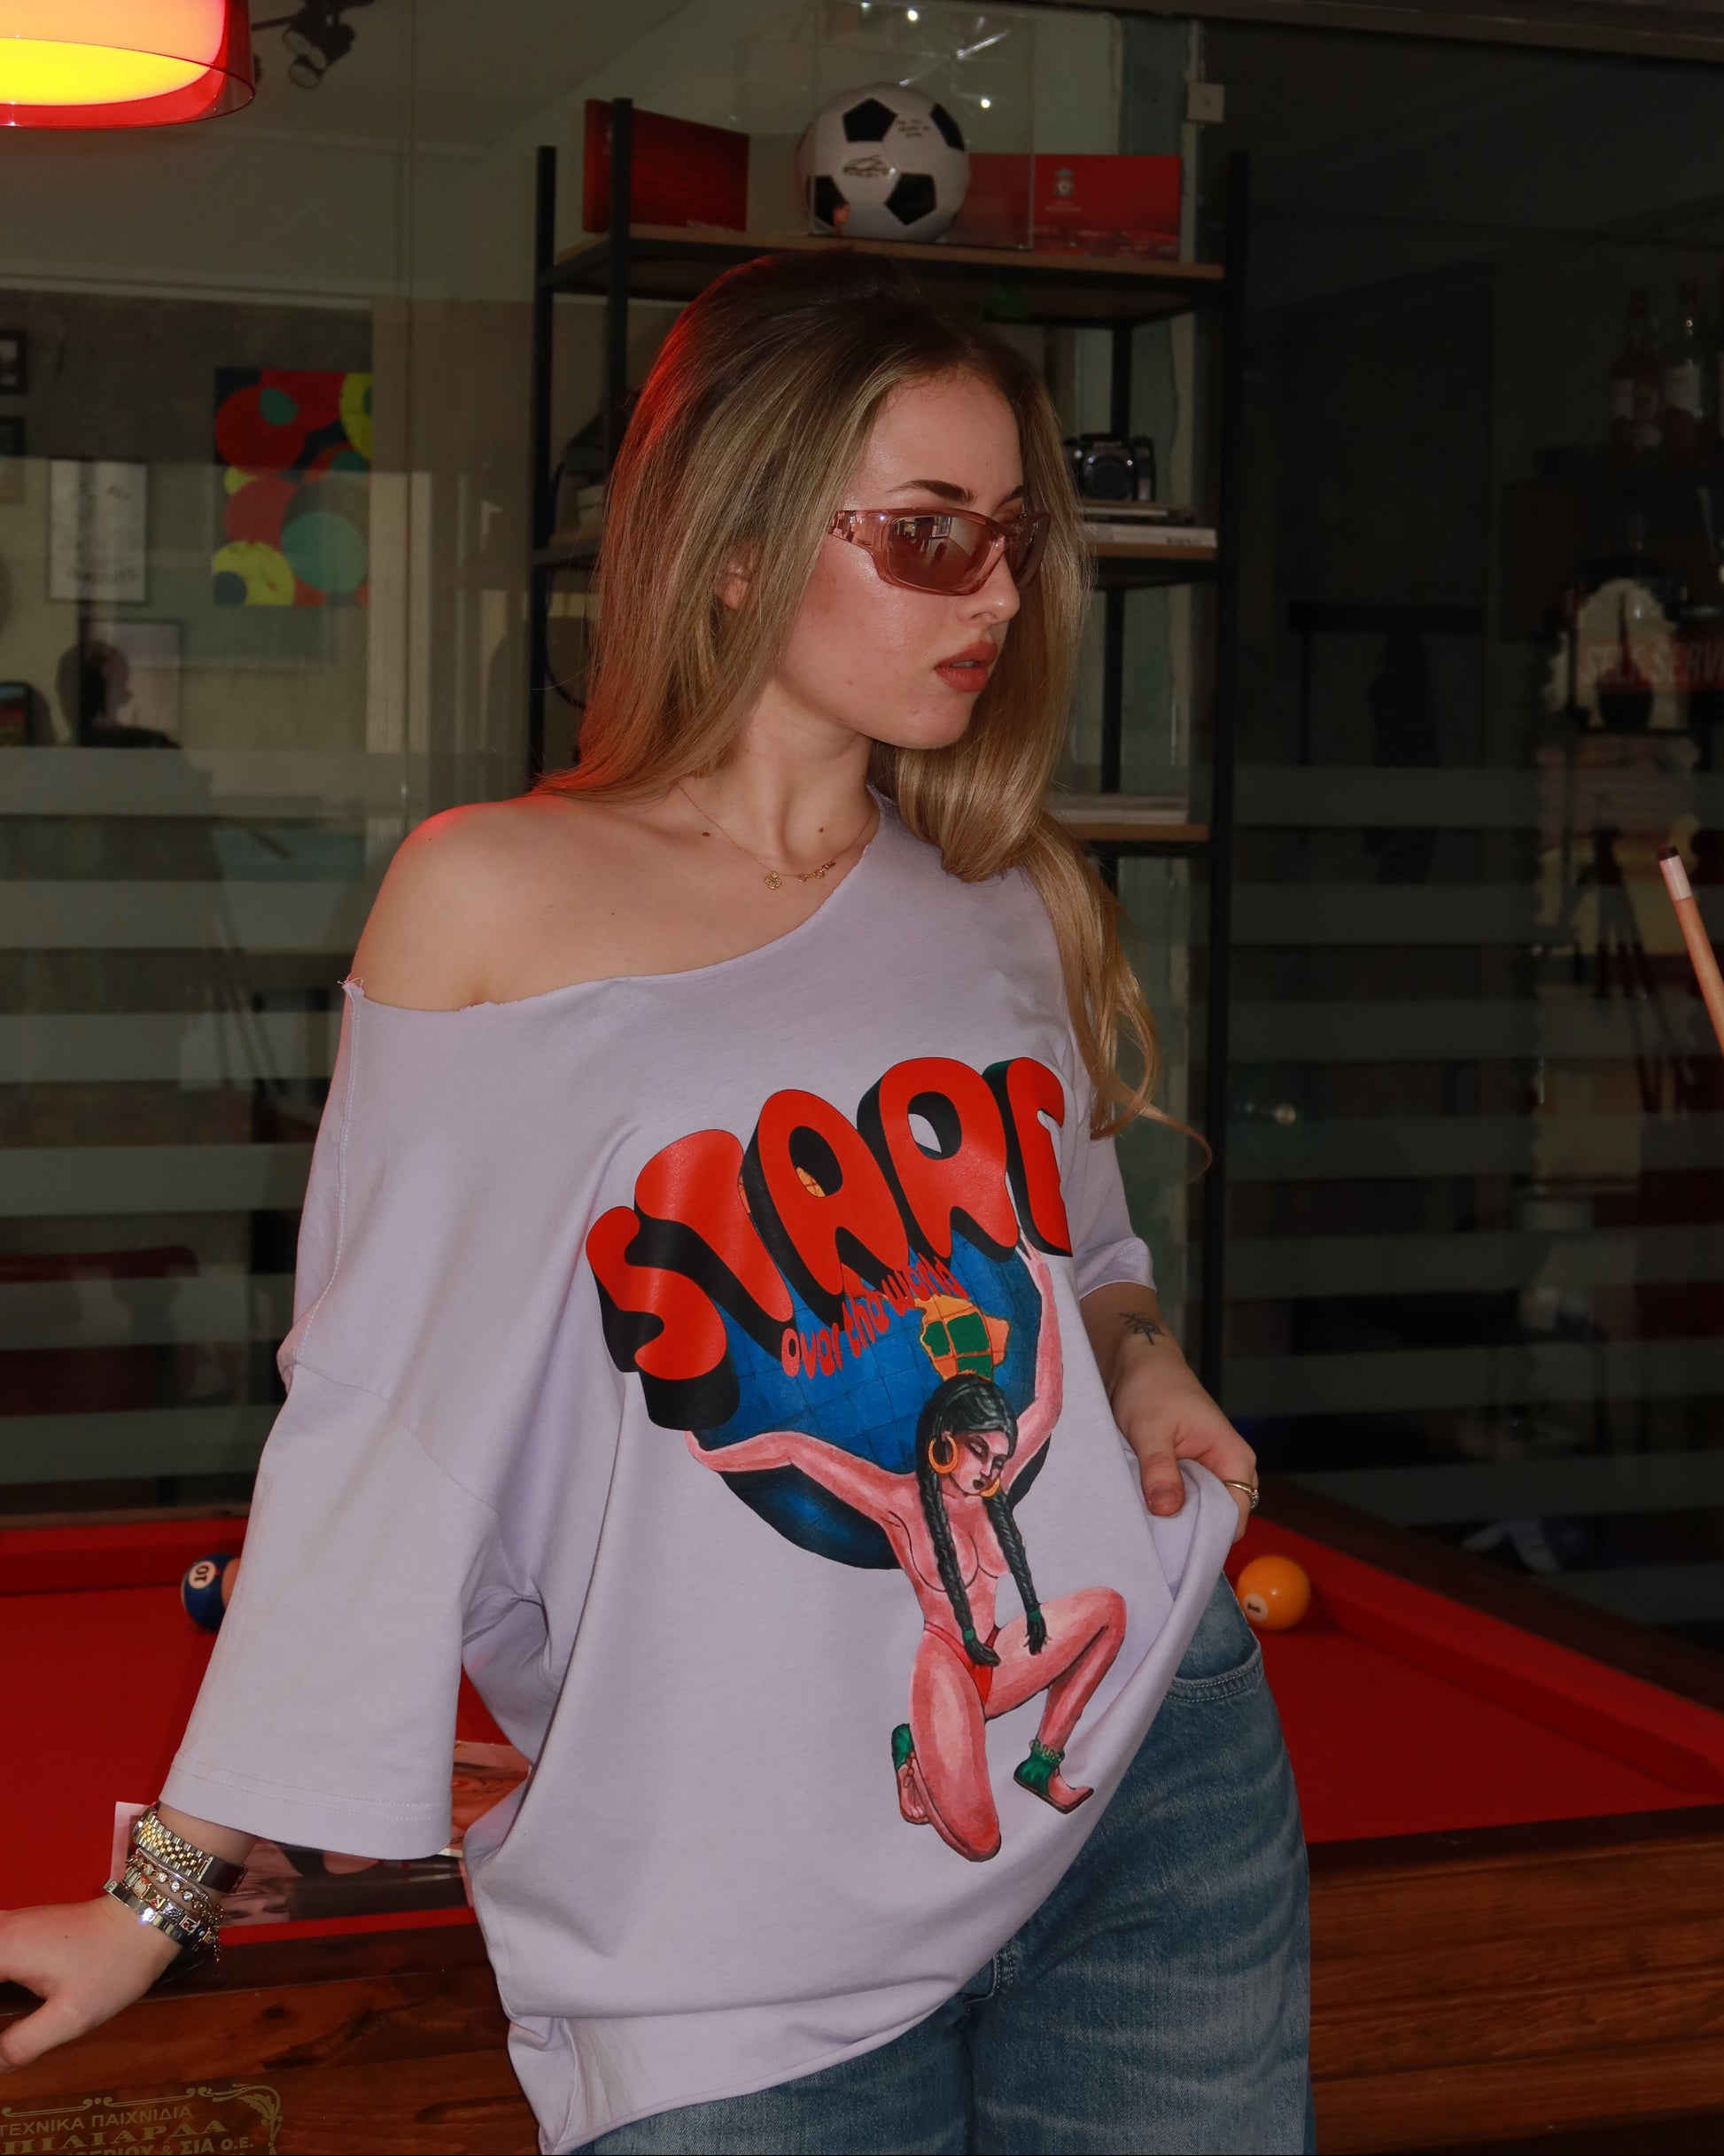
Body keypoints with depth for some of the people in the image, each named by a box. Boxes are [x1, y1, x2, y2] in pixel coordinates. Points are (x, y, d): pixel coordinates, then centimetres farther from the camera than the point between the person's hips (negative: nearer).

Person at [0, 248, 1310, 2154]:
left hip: (1152, 1771, 4)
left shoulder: (1003, 896, 7)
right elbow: (377, 1414, -2)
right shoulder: (494, 901, -6)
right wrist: (165, 1887, 0)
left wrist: (1141, 1359, 0)